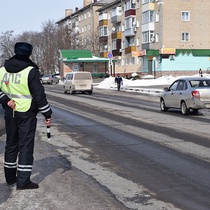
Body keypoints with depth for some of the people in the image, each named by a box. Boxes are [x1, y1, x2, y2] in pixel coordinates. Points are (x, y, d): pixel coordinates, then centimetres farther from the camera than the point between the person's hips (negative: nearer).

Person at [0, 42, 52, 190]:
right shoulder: (31, 71, -12)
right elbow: (39, 95, -13)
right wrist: (47, 114, -7)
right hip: (26, 113, -6)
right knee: (26, 145, -2)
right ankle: (23, 181, -4)